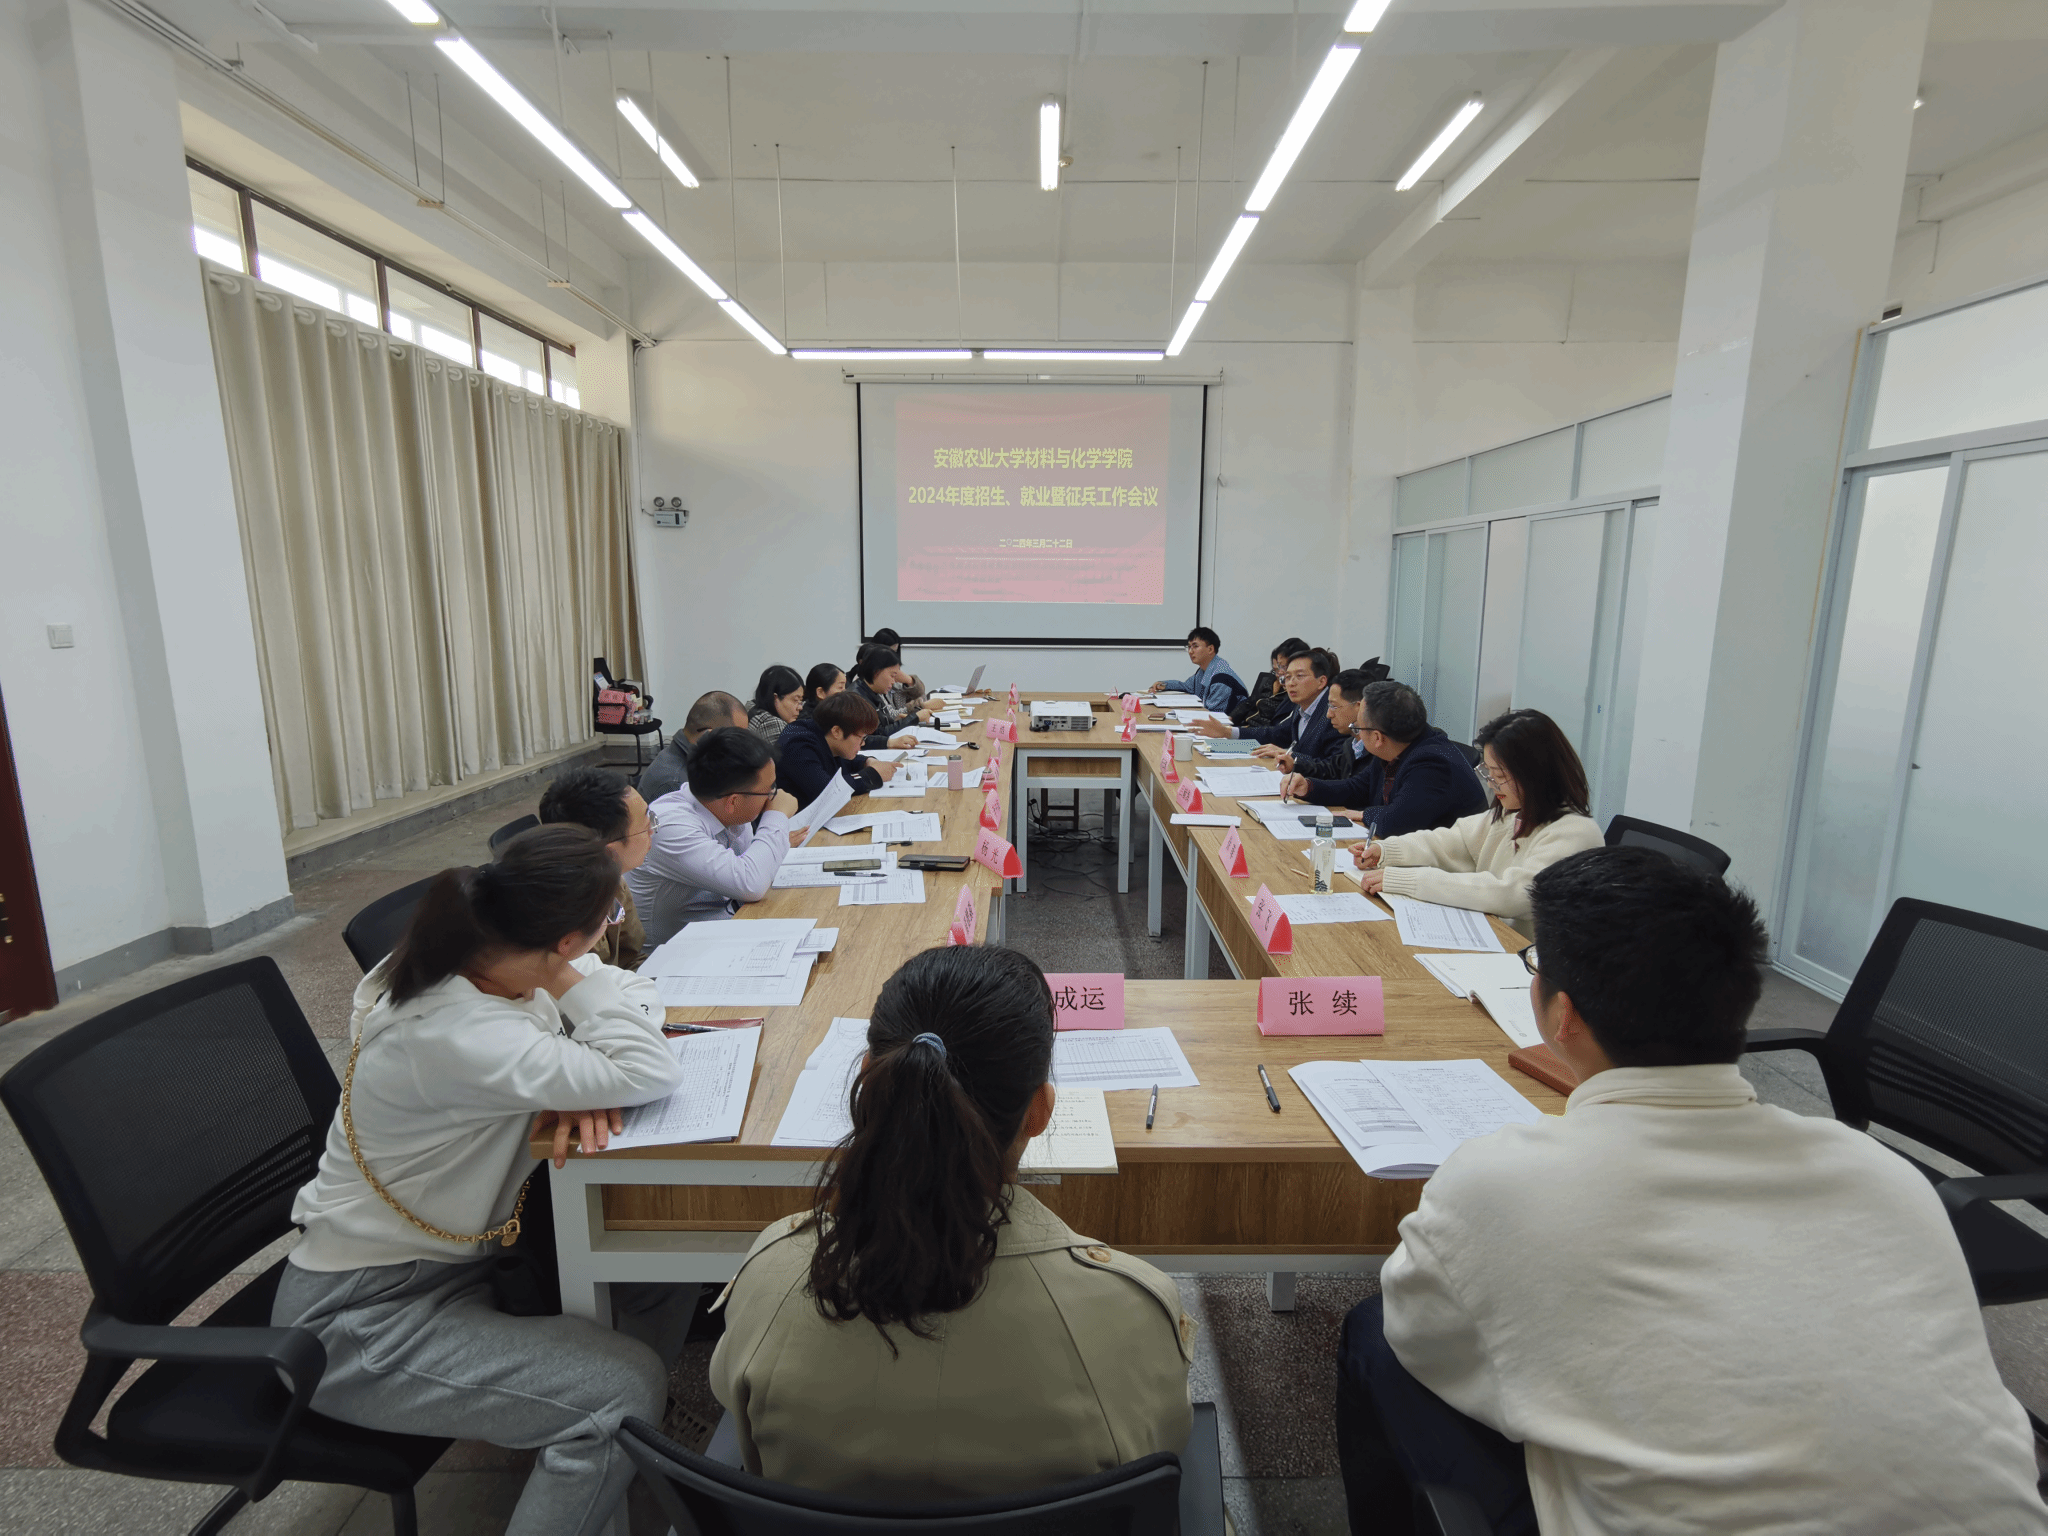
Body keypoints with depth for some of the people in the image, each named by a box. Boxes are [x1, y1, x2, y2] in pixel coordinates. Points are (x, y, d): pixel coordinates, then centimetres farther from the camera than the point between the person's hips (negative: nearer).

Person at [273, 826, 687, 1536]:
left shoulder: (464, 962, -9)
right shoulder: (454, 1035, -35)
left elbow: (635, 995, 0)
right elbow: (653, 1075, -36)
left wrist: (579, 1082, -19)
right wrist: (570, 974, -27)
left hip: (456, 1257, 8)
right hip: (359, 1320, -8)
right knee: (625, 1389, -21)